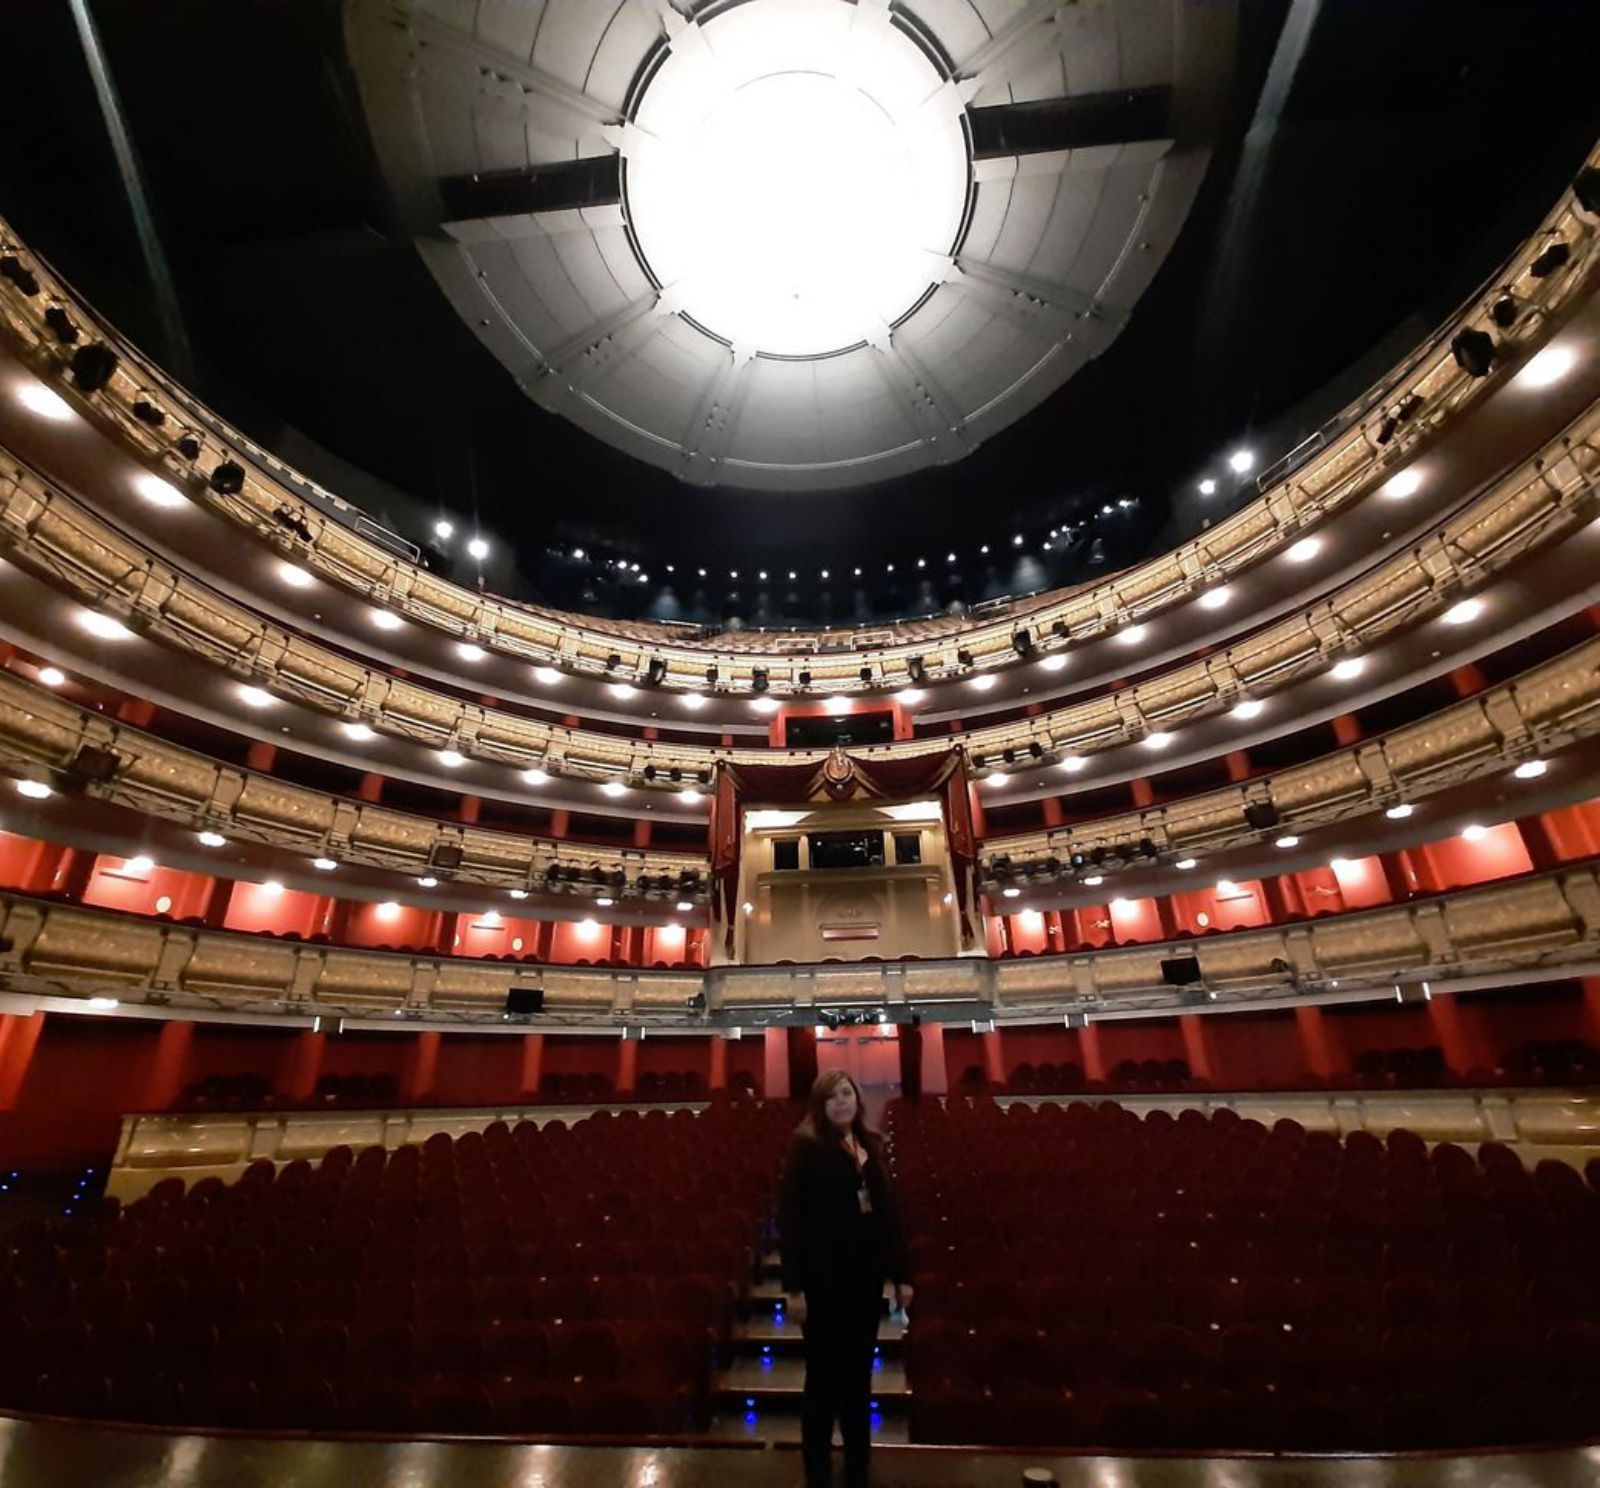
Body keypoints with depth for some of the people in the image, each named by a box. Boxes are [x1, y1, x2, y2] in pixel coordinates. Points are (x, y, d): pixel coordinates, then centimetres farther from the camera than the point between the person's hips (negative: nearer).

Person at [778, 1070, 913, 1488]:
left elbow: (889, 1211, 8)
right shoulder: (806, 1146, -13)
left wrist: (902, 1274, 9)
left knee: (859, 1376, 18)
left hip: (866, 1274, 5)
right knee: (823, 1378, 11)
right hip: (823, 1277, -5)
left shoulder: (871, 1144, 4)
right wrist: (794, 1285, -14)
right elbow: (789, 1217, -12)